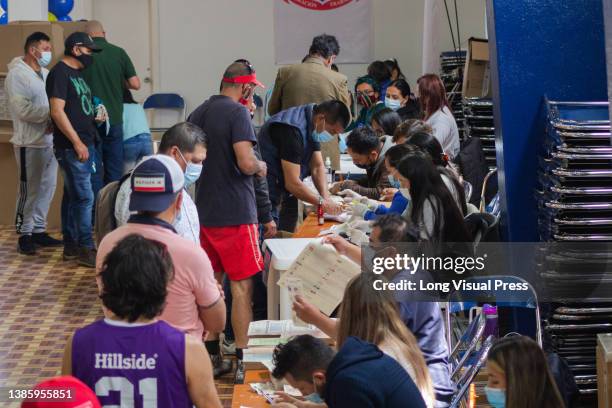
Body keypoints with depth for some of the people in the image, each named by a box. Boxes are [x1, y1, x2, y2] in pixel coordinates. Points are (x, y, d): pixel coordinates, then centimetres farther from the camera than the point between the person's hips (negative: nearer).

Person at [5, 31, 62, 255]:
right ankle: (24, 234, 5)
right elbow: (23, 109, -20)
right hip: (30, 143, -8)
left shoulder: (45, 74, 15)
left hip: (50, 141, 8)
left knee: (47, 188, 11)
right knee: (29, 190, -3)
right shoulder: (17, 74, -11)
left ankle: (39, 230, 21)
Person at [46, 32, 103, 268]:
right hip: (71, 147, -10)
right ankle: (85, 249, -5)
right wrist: (77, 142, -20)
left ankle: (71, 246, 19)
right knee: (84, 197, -9)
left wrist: (96, 115, 12)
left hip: (83, 145, 10)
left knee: (73, 196, 13)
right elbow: (57, 110, -20)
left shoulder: (76, 73, 17)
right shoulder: (60, 73, -12)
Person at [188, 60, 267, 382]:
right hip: (235, 211, -7)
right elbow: (246, 163, -23)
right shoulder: (238, 113, -15)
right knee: (241, 287, -1)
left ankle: (212, 357, 19)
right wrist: (260, 167, -3)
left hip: (204, 210, 7)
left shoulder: (198, 113, 9)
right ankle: (241, 362, 0)